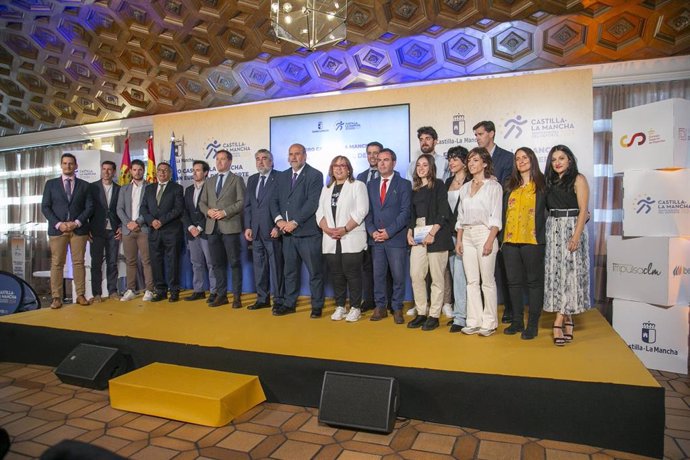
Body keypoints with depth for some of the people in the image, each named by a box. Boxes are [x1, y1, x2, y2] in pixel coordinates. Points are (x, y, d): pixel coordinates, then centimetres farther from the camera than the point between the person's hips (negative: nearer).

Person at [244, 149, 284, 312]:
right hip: (256, 231, 6)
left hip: (272, 231, -6)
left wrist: (278, 226, -13)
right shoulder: (252, 180, 16)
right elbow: (247, 205, 16)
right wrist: (247, 227, 7)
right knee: (259, 266, 10)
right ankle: (262, 299, 20)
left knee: (276, 266, 0)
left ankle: (278, 300, 9)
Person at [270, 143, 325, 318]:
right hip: (287, 232, 6)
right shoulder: (282, 176, 15)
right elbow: (274, 201, 13)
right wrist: (279, 219, -5)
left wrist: (295, 222, -16)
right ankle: (289, 304, 24)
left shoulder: (315, 175, -5)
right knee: (290, 270, 13)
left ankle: (317, 306, 12)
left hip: (308, 231, -6)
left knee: (314, 271, 1)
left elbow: (313, 202, -14)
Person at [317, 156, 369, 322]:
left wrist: (344, 229, -17)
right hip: (331, 241, 5)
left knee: (352, 274, -3)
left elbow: (361, 211, -8)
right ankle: (340, 307, 18)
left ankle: (355, 308, 7)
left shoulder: (357, 185, 3)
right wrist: (327, 229, -7)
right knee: (337, 275, 8)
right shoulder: (326, 189, 20)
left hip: (351, 239, -5)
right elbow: (320, 212, 12)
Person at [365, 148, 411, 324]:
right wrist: (372, 231, -4)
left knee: (398, 276, 1)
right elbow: (368, 211, 12)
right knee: (378, 275, 7)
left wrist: (389, 231, -13)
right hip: (376, 238, 4)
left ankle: (397, 308, 14)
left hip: (396, 238, -3)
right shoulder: (371, 185, 15)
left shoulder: (404, 184, 1)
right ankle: (380, 307, 18)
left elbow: (405, 212, -7)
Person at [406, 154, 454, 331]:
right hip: (418, 235, 5)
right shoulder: (415, 189, 17)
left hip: (436, 234, -5)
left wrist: (432, 233, -16)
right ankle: (421, 313, 12)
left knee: (437, 277, -1)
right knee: (416, 275, 0)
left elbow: (443, 212, -7)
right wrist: (409, 232, 3)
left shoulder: (438, 185, 1)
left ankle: (434, 315, 7)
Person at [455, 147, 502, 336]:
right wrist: (459, 239, 7)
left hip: (485, 233, -5)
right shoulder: (465, 188, 16)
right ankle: (474, 322, 11)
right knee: (472, 281, 5)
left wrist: (490, 241, -15)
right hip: (467, 236, 5)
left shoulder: (493, 186, 0)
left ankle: (489, 322, 8)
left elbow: (496, 218, -6)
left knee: (487, 281, -1)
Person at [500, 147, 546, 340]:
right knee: (514, 282, 9)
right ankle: (517, 321, 19)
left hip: (532, 240, -4)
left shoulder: (542, 184, 3)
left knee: (534, 281, 2)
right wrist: (501, 236, 10)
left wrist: (543, 234, -8)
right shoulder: (510, 186, 15)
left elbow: (550, 209, -1)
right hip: (510, 240, 5)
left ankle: (533, 324, 9)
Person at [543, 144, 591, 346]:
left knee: (568, 273, -5)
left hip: (571, 229, -5)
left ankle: (558, 323, -5)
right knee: (556, 273, 2)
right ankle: (567, 321, 10)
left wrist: (576, 236, -18)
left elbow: (583, 210, -9)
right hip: (552, 231, 6)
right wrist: (545, 232, 3)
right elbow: (547, 210, 13)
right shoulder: (551, 182, 14)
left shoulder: (578, 179, -1)